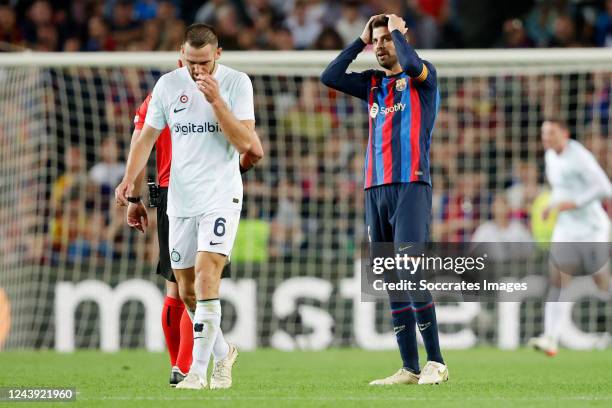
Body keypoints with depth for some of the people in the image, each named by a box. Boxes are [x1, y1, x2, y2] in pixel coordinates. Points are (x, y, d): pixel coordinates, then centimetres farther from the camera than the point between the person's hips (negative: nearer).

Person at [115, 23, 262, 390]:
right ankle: (222, 352, 30)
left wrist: (216, 100, -19)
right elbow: (147, 137, 10)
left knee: (206, 277, -19)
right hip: (180, 201, 4)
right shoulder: (168, 85, 5)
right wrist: (130, 179, -4)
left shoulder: (236, 83, -4)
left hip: (221, 197, -4)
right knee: (187, 291, 8)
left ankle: (198, 371, -19)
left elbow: (246, 143, -11)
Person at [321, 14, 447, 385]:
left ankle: (436, 362, -14)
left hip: (411, 187, -6)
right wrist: (360, 41, 10)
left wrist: (398, 31, -4)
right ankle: (410, 368, 6)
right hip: (376, 188, 6)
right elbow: (330, 77, 8)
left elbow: (412, 64, -21)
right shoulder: (373, 83, 18)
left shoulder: (423, 78, 2)